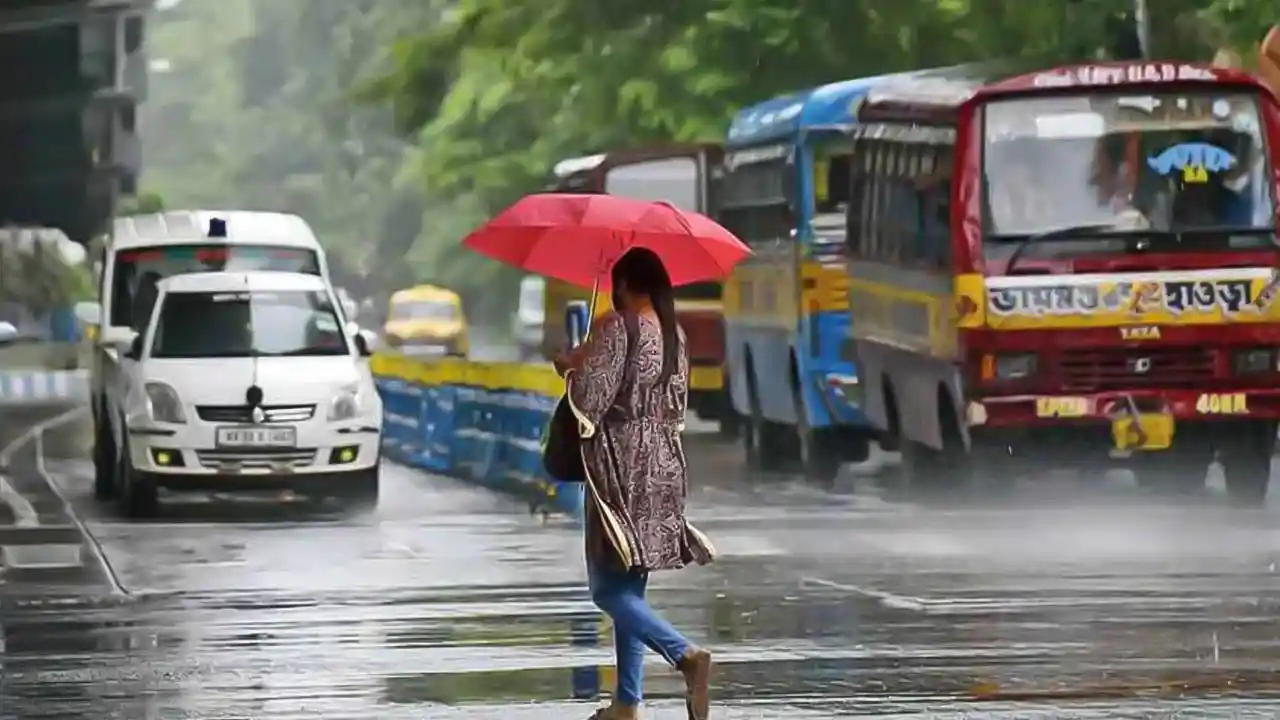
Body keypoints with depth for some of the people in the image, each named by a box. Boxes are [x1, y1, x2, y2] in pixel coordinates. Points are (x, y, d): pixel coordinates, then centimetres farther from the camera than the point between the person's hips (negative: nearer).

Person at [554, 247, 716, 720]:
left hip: (622, 465, -8)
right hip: (664, 464, 8)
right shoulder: (674, 334, 10)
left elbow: (589, 397, -17)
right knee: (629, 587, 13)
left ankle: (686, 654, -27)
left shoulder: (617, 327, -13)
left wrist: (572, 365, 1)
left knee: (609, 589, -7)